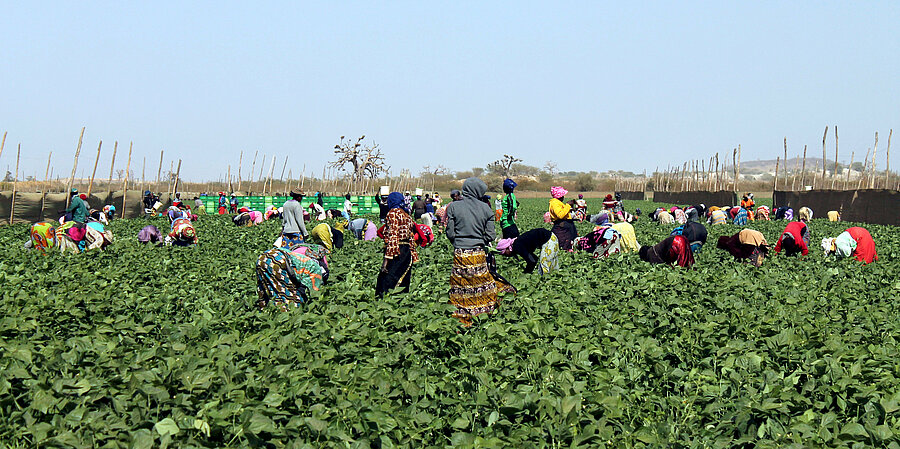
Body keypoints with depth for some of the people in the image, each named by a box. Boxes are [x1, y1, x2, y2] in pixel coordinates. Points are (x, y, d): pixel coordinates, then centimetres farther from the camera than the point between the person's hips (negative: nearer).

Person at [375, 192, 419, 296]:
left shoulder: (393, 213, -7)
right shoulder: (406, 214, 16)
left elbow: (392, 236, -16)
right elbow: (411, 236, 17)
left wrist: (387, 257, -19)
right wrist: (413, 256, 21)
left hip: (396, 252, -8)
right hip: (407, 251, 8)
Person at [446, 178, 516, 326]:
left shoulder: (454, 207, -4)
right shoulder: (485, 208, -2)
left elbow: (450, 233, -2)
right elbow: (490, 236, -2)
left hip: (460, 254, 0)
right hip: (479, 253, 1)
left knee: (461, 288, 6)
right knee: (483, 285, 12)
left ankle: (464, 319, 10)